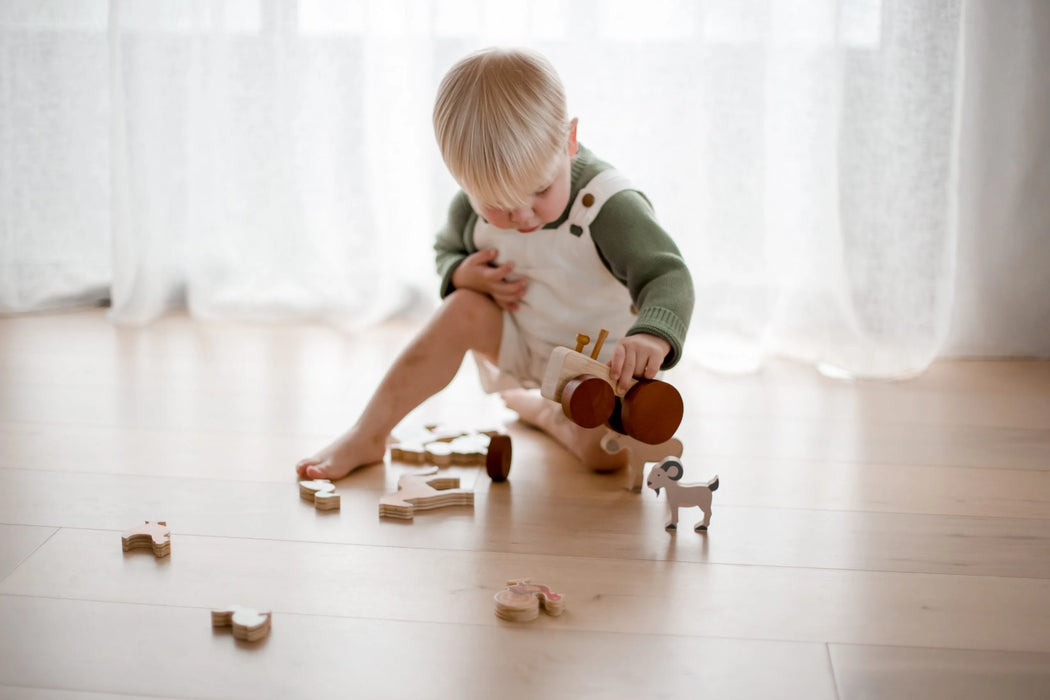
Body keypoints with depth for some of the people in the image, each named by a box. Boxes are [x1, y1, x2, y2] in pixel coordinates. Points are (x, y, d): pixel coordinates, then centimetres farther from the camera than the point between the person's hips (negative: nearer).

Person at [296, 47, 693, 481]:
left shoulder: (609, 204, -31)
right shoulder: (473, 205, -16)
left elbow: (667, 276, -38)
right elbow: (448, 249, 6)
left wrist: (652, 336, -60)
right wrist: (463, 273, -20)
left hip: (602, 362, -3)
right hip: (519, 342, 3)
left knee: (609, 452, -25)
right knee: (463, 309, -24)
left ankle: (543, 412, 11)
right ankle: (366, 437, -12)